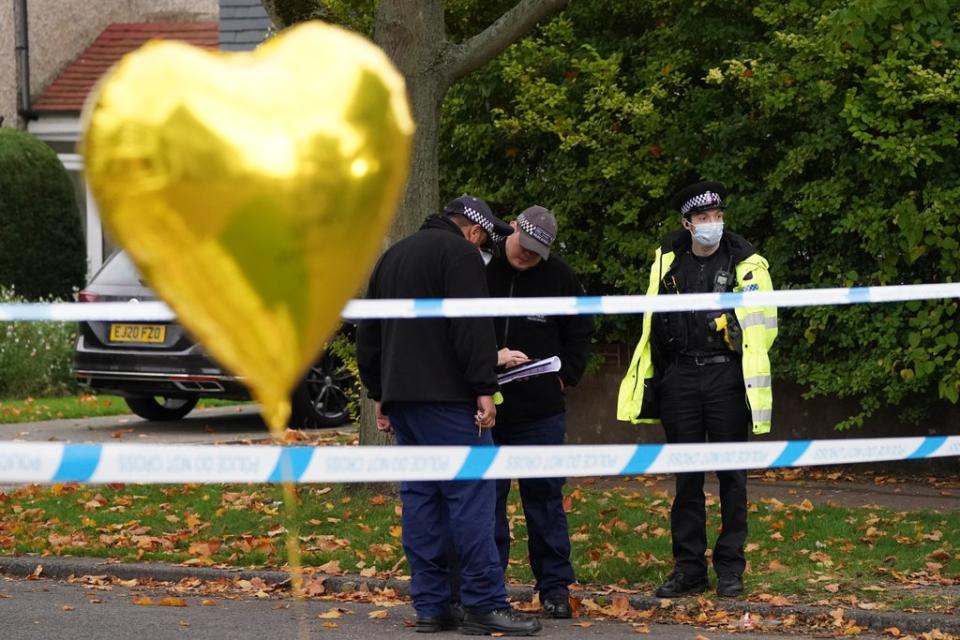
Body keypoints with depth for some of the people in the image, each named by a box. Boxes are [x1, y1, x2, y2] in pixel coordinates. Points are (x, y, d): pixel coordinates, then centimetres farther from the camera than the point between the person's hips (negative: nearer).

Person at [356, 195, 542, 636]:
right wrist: (484, 389, -16)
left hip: (400, 396, 8)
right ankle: (484, 604, -13)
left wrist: (379, 394, 26)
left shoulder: (393, 256, 22)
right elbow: (472, 327, -16)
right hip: (445, 398, -8)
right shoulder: (459, 253, -5)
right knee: (472, 491, -9)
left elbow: (368, 333, 25)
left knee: (421, 497, 8)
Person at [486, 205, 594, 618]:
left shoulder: (559, 276, 2)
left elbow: (580, 334, 13)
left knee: (545, 499, 4)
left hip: (540, 411, 1)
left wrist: (565, 376, 1)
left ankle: (555, 587, 9)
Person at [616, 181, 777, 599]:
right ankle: (688, 568, 13)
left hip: (726, 378, -3)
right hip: (680, 378, 3)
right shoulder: (668, 259, 8)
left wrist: (748, 369, -5)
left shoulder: (745, 262, -2)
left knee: (731, 474, 3)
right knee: (686, 476, 7)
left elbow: (761, 323, -1)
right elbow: (652, 320, 15)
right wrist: (652, 375, 14)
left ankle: (730, 569, 9)